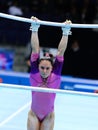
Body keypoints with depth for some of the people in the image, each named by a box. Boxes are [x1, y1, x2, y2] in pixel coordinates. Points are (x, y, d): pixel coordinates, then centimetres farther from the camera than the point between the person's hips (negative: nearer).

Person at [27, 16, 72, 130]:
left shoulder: (55, 76, -12)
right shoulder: (34, 74, -12)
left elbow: (60, 52, -15)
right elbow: (35, 50, -16)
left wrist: (66, 32, -18)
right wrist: (34, 29, -19)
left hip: (48, 116, 0)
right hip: (33, 114, 0)